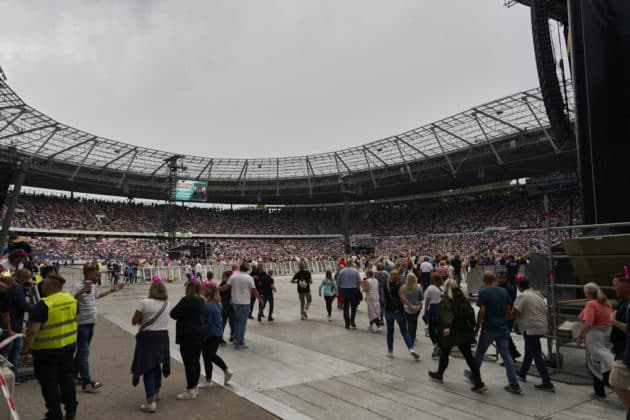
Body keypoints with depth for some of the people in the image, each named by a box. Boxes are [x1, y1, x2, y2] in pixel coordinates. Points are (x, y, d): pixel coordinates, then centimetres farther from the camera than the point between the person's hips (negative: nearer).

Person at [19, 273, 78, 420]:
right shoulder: (71, 299, -1)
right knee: (67, 380, 21)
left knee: (50, 385, 8)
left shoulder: (43, 305, -22)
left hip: (47, 351, -6)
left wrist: (24, 352, -14)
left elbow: (32, 332, -24)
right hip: (69, 346, 6)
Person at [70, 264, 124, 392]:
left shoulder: (93, 286, 8)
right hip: (82, 324, -9)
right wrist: (83, 290, -47)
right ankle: (86, 383, -4)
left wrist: (112, 290, 30)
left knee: (81, 352, 18)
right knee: (83, 353, -6)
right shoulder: (77, 286, -18)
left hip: (90, 324, 9)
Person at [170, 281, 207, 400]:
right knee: (195, 361, 15)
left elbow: (174, 314, -13)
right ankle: (194, 388, 24)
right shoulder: (201, 301, 10)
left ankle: (190, 391, 4)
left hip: (189, 336, -9)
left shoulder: (187, 300, -17)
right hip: (201, 334, 9)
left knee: (189, 363, -2)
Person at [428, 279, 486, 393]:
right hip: (465, 331, 5)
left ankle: (439, 375, 32)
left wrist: (447, 327, -38)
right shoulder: (462, 297, 8)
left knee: (444, 353, 15)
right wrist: (472, 326, 14)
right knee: (468, 356, 6)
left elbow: (447, 313, -26)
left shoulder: (446, 299, -10)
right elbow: (470, 311, 7)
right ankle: (479, 383, 0)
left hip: (452, 332, -5)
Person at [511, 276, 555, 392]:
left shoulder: (522, 296, -14)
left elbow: (514, 314, -20)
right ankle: (522, 374, 35)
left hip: (531, 329, -9)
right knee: (529, 352, 21)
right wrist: (547, 326, 28)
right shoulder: (538, 294, 12)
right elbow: (545, 311, 19)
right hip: (542, 327, 9)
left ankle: (547, 384, -4)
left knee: (537, 356, -4)